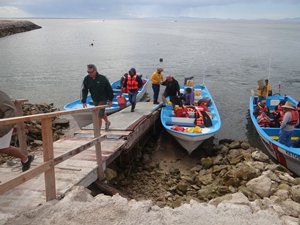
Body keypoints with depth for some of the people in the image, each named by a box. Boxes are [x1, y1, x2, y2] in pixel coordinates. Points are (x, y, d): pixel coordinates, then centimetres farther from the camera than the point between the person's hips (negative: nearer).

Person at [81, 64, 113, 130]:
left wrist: (110, 100, -7)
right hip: (95, 100, 5)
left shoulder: (102, 78, -20)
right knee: (102, 113, 23)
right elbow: (84, 91, -4)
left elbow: (109, 89, -10)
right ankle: (107, 122, 50)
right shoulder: (86, 79, -9)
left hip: (103, 99, -5)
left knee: (99, 116, -9)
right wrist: (84, 101, -12)